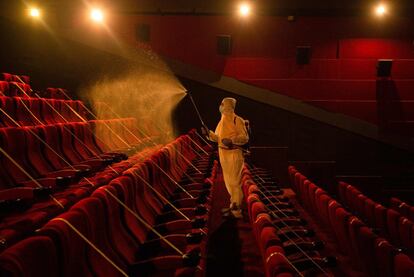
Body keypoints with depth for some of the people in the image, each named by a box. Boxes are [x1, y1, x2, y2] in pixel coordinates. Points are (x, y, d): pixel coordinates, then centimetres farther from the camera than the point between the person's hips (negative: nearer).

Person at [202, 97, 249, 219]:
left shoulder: (237, 120, -11)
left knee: (234, 182, -7)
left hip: (234, 154, -9)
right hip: (223, 154, 9)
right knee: (228, 181, 15)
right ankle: (234, 205, 27)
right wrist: (209, 133, 2)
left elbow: (245, 137, -14)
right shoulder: (222, 121, 16)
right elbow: (218, 138, 19)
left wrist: (231, 140, -27)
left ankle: (236, 210, -2)